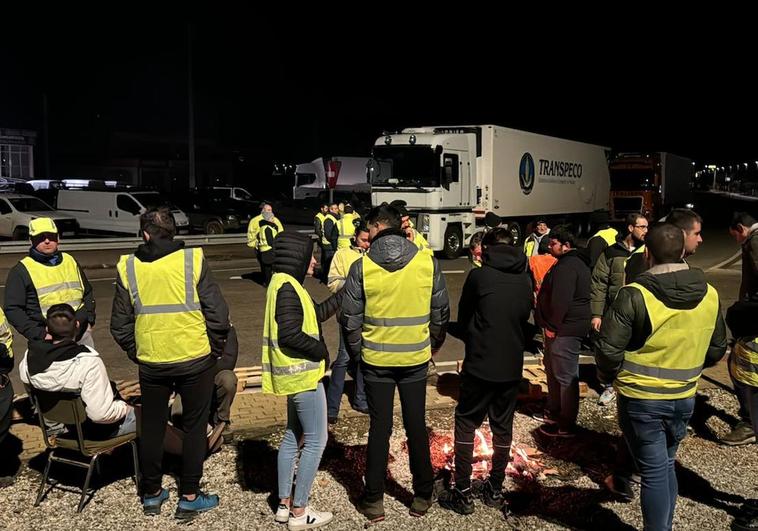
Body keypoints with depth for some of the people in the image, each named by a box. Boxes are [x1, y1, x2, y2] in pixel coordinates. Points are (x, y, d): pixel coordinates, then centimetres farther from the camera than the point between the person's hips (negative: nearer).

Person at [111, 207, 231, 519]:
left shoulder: (128, 268, -2)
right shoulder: (193, 260, -10)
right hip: (195, 358, -2)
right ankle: (189, 498, 19)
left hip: (151, 362, 2)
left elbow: (120, 324, 3)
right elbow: (218, 314, -10)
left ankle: (151, 494, 31)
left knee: (151, 427, 18)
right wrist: (216, 349, 4)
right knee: (194, 426, 12)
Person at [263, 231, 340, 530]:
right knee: (315, 441, 0)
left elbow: (315, 314, 14)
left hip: (294, 374, 10)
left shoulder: (284, 284, 12)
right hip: (302, 374, -10)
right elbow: (290, 334, -25)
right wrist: (321, 352, -13)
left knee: (293, 436, 18)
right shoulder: (287, 287, -19)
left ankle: (284, 504, 27)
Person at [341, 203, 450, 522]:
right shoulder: (428, 262, -8)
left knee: (380, 428, 11)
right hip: (416, 358, 1)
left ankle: (374, 501, 20)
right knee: (417, 426, 13)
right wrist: (433, 344, 16)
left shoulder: (362, 267, -12)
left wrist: (356, 352, 9)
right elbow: (441, 313, -1)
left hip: (376, 360, -1)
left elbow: (350, 319, -7)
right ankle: (422, 497, 25)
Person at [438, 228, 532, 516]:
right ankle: (495, 490, 24)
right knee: (503, 427, 14)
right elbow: (524, 320, 12)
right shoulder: (525, 280, 3)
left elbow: (463, 318, 1)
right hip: (512, 366, 5)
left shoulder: (479, 275, -10)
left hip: (480, 363, -4)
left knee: (466, 424, 7)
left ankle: (463, 492, 8)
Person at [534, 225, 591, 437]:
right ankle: (554, 411, 37)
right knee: (553, 370, 22)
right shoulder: (572, 262, 16)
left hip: (565, 331, -11)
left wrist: (552, 326, -15)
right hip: (561, 329, 11)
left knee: (566, 376, -4)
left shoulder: (567, 266, -20)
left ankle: (566, 425, 3)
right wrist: (549, 325, 17)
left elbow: (560, 302, -26)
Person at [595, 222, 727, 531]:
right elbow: (716, 350, 7)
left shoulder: (635, 295, -21)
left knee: (653, 472, 7)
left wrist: (607, 375, 1)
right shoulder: (709, 295, -4)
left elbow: (608, 350, -20)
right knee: (666, 465, 23)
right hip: (683, 398, 5)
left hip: (640, 398, -5)